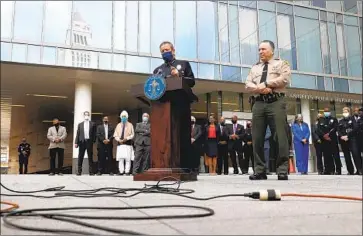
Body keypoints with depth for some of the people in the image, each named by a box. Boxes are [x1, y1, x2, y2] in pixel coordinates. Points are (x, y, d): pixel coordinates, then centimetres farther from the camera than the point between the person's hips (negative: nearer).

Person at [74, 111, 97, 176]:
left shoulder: (93, 124, 9)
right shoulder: (80, 124, 13)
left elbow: (94, 133, 5)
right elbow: (78, 134, 8)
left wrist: (94, 141, -5)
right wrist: (76, 142, 0)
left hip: (89, 141, -1)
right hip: (82, 141, 1)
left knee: (90, 157, 1)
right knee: (80, 157, 2)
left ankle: (91, 171, 3)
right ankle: (79, 171, 6)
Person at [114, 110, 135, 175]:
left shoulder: (130, 125, 8)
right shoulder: (118, 125, 15)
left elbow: (132, 135, 2)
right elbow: (115, 135, 11)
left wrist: (126, 138, -13)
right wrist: (119, 140, -7)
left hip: (128, 144, -2)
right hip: (120, 144, 2)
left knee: (128, 159, -6)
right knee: (120, 158, -1)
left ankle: (127, 171, -3)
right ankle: (121, 171, 4)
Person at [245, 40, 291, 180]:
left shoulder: (281, 64, 13)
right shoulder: (255, 68, 25)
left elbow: (285, 79, -5)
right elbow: (248, 85, 12)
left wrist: (266, 83, -7)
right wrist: (260, 89, -8)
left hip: (276, 102, -4)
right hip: (259, 104, 4)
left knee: (280, 137, -10)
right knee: (257, 138, -2)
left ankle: (282, 171, -7)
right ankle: (259, 170, 3)